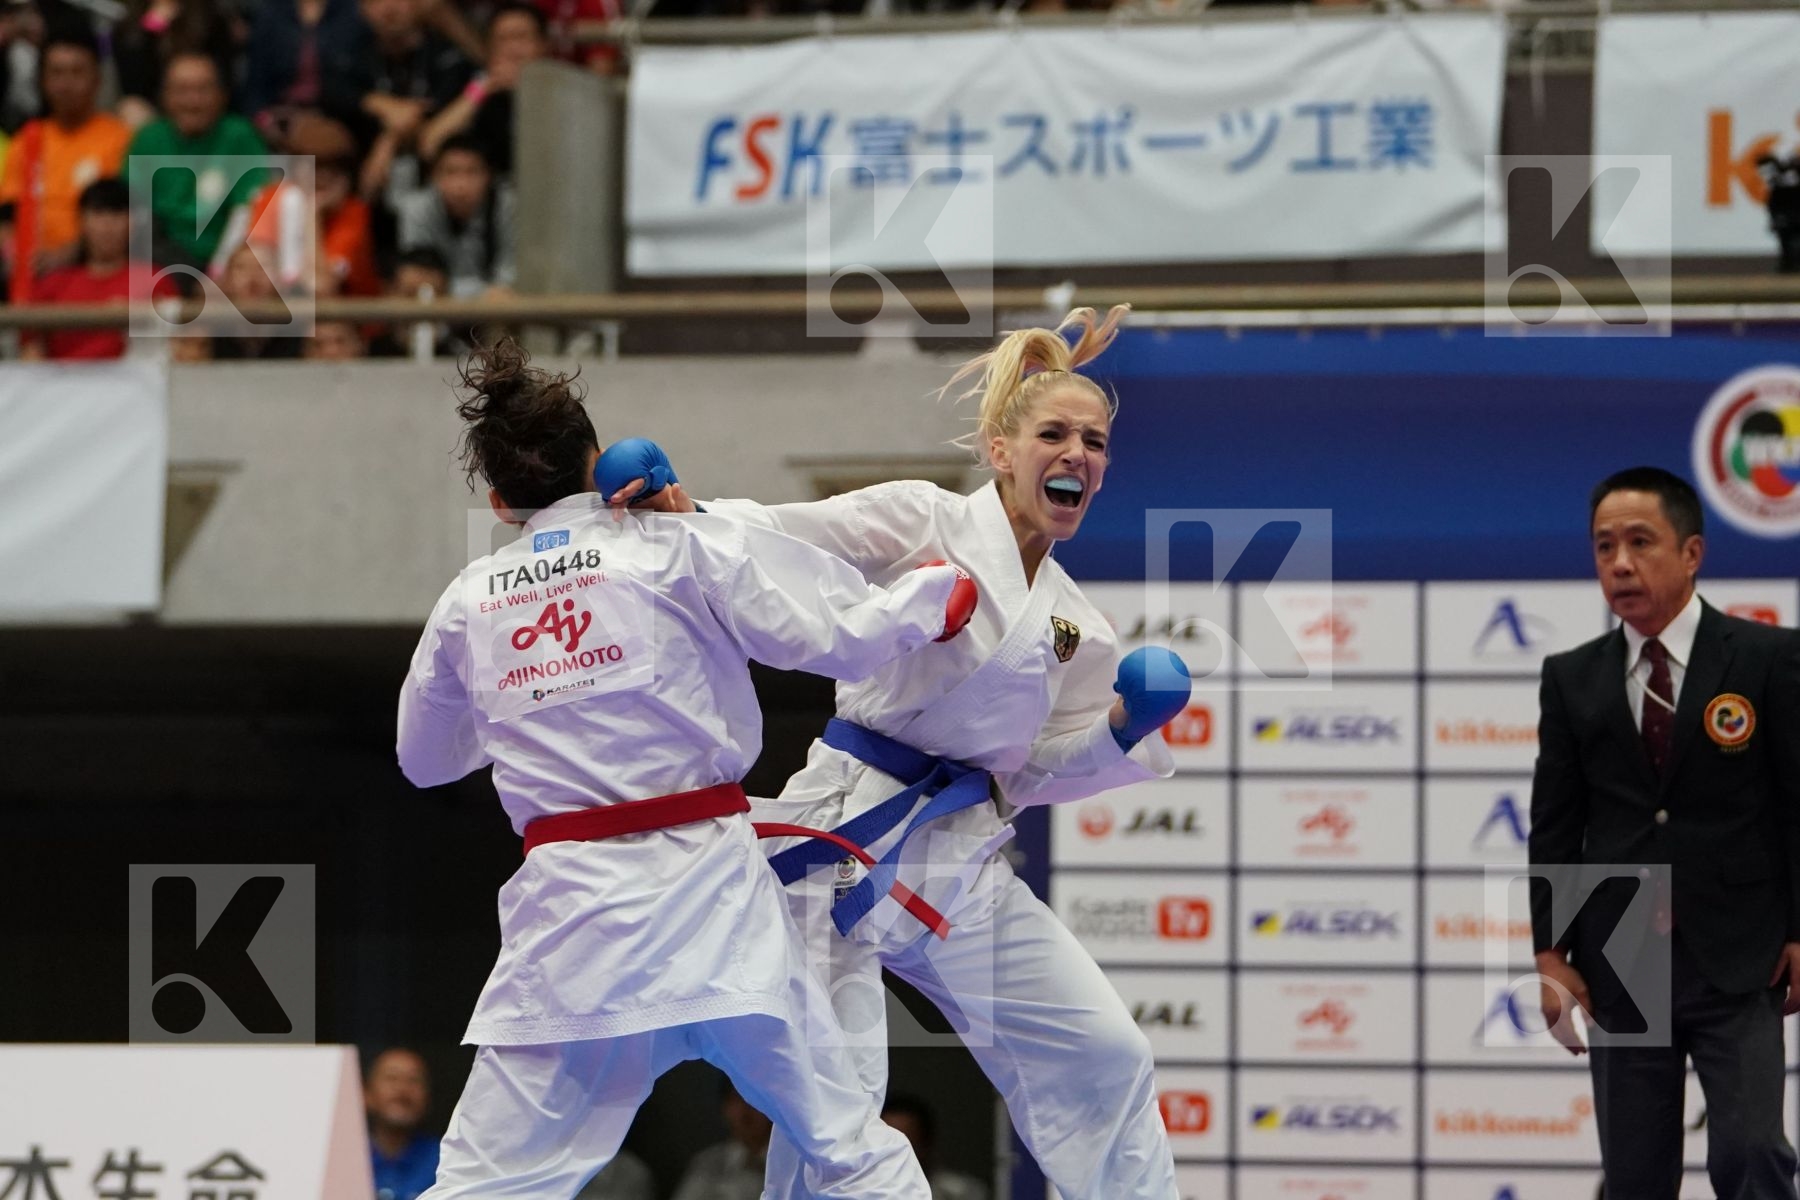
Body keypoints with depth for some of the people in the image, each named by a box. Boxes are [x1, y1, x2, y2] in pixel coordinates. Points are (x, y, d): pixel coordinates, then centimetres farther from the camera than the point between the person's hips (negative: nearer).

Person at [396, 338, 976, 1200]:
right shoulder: (682, 551, -2)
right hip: (708, 894, -2)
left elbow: (426, 757, 24)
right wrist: (941, 591, 15)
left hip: (569, 917, 2)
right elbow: (843, 635, -4)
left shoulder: (467, 603, 8)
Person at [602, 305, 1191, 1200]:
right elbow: (778, 542, -13)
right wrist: (682, 516, -32)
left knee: (1102, 1056, 3)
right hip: (850, 842, -6)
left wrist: (1121, 731, 2)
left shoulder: (1077, 630, 11)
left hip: (963, 866, 6)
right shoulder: (922, 522, -5)